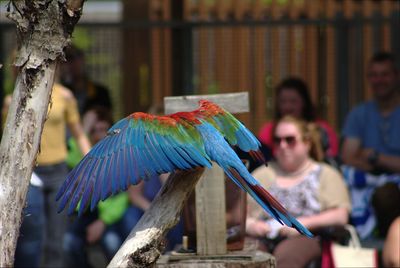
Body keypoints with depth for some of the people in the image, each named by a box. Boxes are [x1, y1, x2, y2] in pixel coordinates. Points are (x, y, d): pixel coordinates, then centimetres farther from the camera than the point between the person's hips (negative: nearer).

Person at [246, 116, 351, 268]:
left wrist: (304, 223, -8)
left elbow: (340, 216, 4)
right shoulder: (263, 174, 28)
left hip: (305, 237, -3)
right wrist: (249, 224, -4)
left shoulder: (325, 174, 18)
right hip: (263, 237, 3)